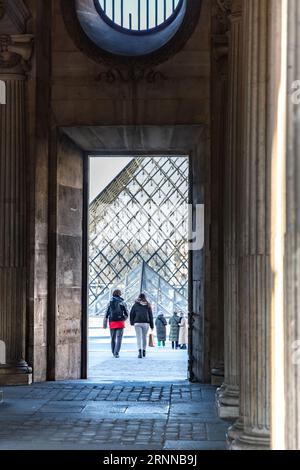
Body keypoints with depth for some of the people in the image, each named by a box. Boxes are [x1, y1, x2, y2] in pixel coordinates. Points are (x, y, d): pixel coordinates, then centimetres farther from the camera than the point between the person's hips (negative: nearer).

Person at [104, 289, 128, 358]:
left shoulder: (110, 303, 5)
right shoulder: (122, 303, 1)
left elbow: (106, 314, 1)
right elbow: (126, 314, 0)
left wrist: (105, 323, 4)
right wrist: (123, 319, 18)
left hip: (112, 322, 2)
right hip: (120, 322, -2)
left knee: (113, 338, 15)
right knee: (119, 338, -4)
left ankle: (114, 353, 24)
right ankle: (116, 353, -17)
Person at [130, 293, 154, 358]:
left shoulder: (136, 305, 4)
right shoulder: (148, 305, 8)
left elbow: (132, 314, 4)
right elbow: (150, 316, 7)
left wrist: (132, 322, 15)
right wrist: (152, 325, 11)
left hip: (137, 323, -2)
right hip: (146, 323, 2)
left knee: (139, 337, -6)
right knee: (144, 337, 15)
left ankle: (140, 351, -23)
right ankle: (144, 351, 23)